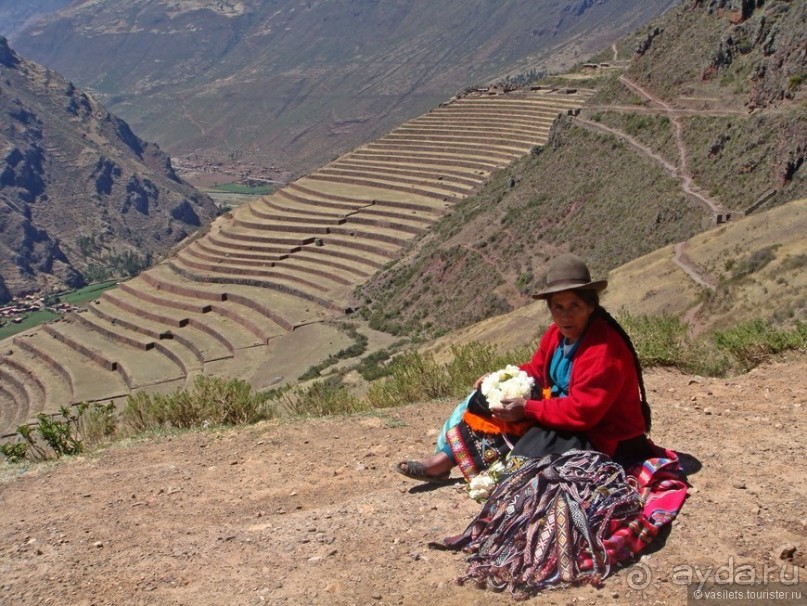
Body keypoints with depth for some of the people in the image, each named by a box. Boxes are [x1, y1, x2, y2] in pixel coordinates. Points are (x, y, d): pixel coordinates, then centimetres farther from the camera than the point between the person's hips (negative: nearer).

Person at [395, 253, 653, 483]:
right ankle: (446, 457, 0)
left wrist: (527, 409, -27)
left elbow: (581, 411, -30)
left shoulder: (605, 351, -27)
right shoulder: (558, 334, -2)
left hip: (599, 440, -9)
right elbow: (537, 369, 11)